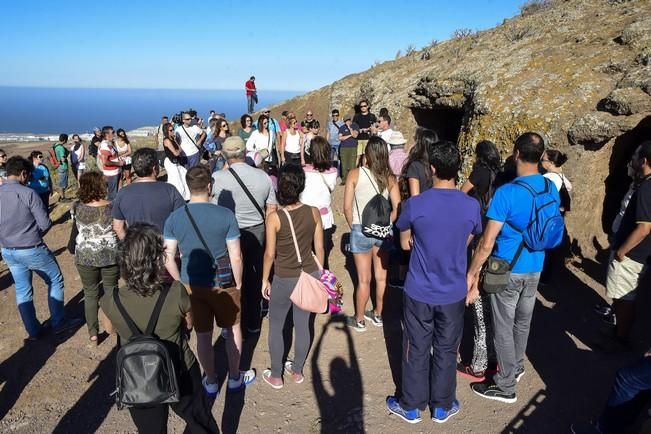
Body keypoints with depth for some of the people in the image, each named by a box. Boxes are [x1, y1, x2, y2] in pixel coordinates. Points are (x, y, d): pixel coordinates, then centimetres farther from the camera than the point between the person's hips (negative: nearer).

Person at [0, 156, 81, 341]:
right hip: (31, 249, -6)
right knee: (55, 281, 14)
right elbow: (45, 224, -16)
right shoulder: (28, 193, -18)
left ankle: (33, 330, 25)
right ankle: (58, 322, 21)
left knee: (22, 289, 16)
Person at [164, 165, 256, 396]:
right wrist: (238, 283, 1)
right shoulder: (226, 215, -16)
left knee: (203, 335, 17)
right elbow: (236, 258, -14)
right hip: (223, 283, -2)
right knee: (233, 328, 20)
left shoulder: (174, 218, -8)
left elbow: (169, 259, -6)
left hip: (191, 285, 2)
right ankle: (235, 378, 35)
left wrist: (181, 283, 8)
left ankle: (211, 382, 34)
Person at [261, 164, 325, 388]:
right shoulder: (313, 212, -9)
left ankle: (276, 376, 31)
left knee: (275, 327, 17)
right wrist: (318, 274, 13)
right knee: (303, 324, 19)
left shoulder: (275, 217, -18)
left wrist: (265, 280, 3)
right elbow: (319, 248, -1)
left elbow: (270, 254, -12)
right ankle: (297, 371, 36)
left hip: (285, 280, -3)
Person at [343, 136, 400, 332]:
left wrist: (353, 226, 4)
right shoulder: (389, 177, -3)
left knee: (364, 279, 8)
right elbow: (397, 209, -4)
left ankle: (359, 320, 24)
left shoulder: (355, 174, -10)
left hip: (361, 230, -3)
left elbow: (347, 208, -11)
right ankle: (377, 315, 34)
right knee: (381, 276, 17)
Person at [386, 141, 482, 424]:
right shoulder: (471, 206, -9)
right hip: (454, 293, 2)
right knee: (446, 351, 17)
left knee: (417, 350, 14)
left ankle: (411, 407, 30)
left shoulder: (414, 205, -16)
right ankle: (442, 407, 34)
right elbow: (467, 243, 7)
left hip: (419, 293, -2)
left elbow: (405, 244, -2)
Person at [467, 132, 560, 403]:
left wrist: (471, 273, -12)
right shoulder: (551, 189, -1)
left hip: (507, 270, -7)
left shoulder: (507, 193, -23)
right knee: (523, 321, 23)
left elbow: (487, 243, -22)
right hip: (535, 268, 7)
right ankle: (516, 366, 43)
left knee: (503, 327, 7)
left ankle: (505, 386, 20)